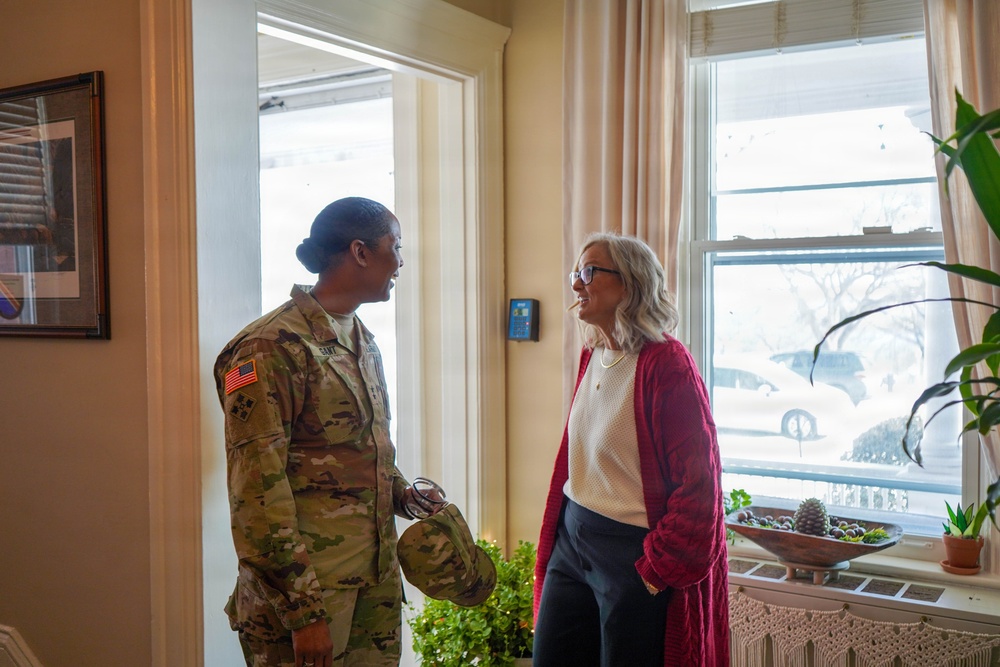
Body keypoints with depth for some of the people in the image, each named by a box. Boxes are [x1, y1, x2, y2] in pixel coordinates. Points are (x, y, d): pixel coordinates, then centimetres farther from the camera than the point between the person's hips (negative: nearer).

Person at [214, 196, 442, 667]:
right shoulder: (272, 349, -16)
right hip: (307, 593, -8)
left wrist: (401, 493, 4)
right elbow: (257, 495, -19)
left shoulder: (362, 341, 12)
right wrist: (303, 610, -18)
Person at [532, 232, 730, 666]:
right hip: (572, 539, 8)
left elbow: (698, 483, -18)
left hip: (632, 554, -8)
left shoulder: (666, 365, -18)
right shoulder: (592, 355, 6)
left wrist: (661, 569, -14)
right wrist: (559, 535, 14)